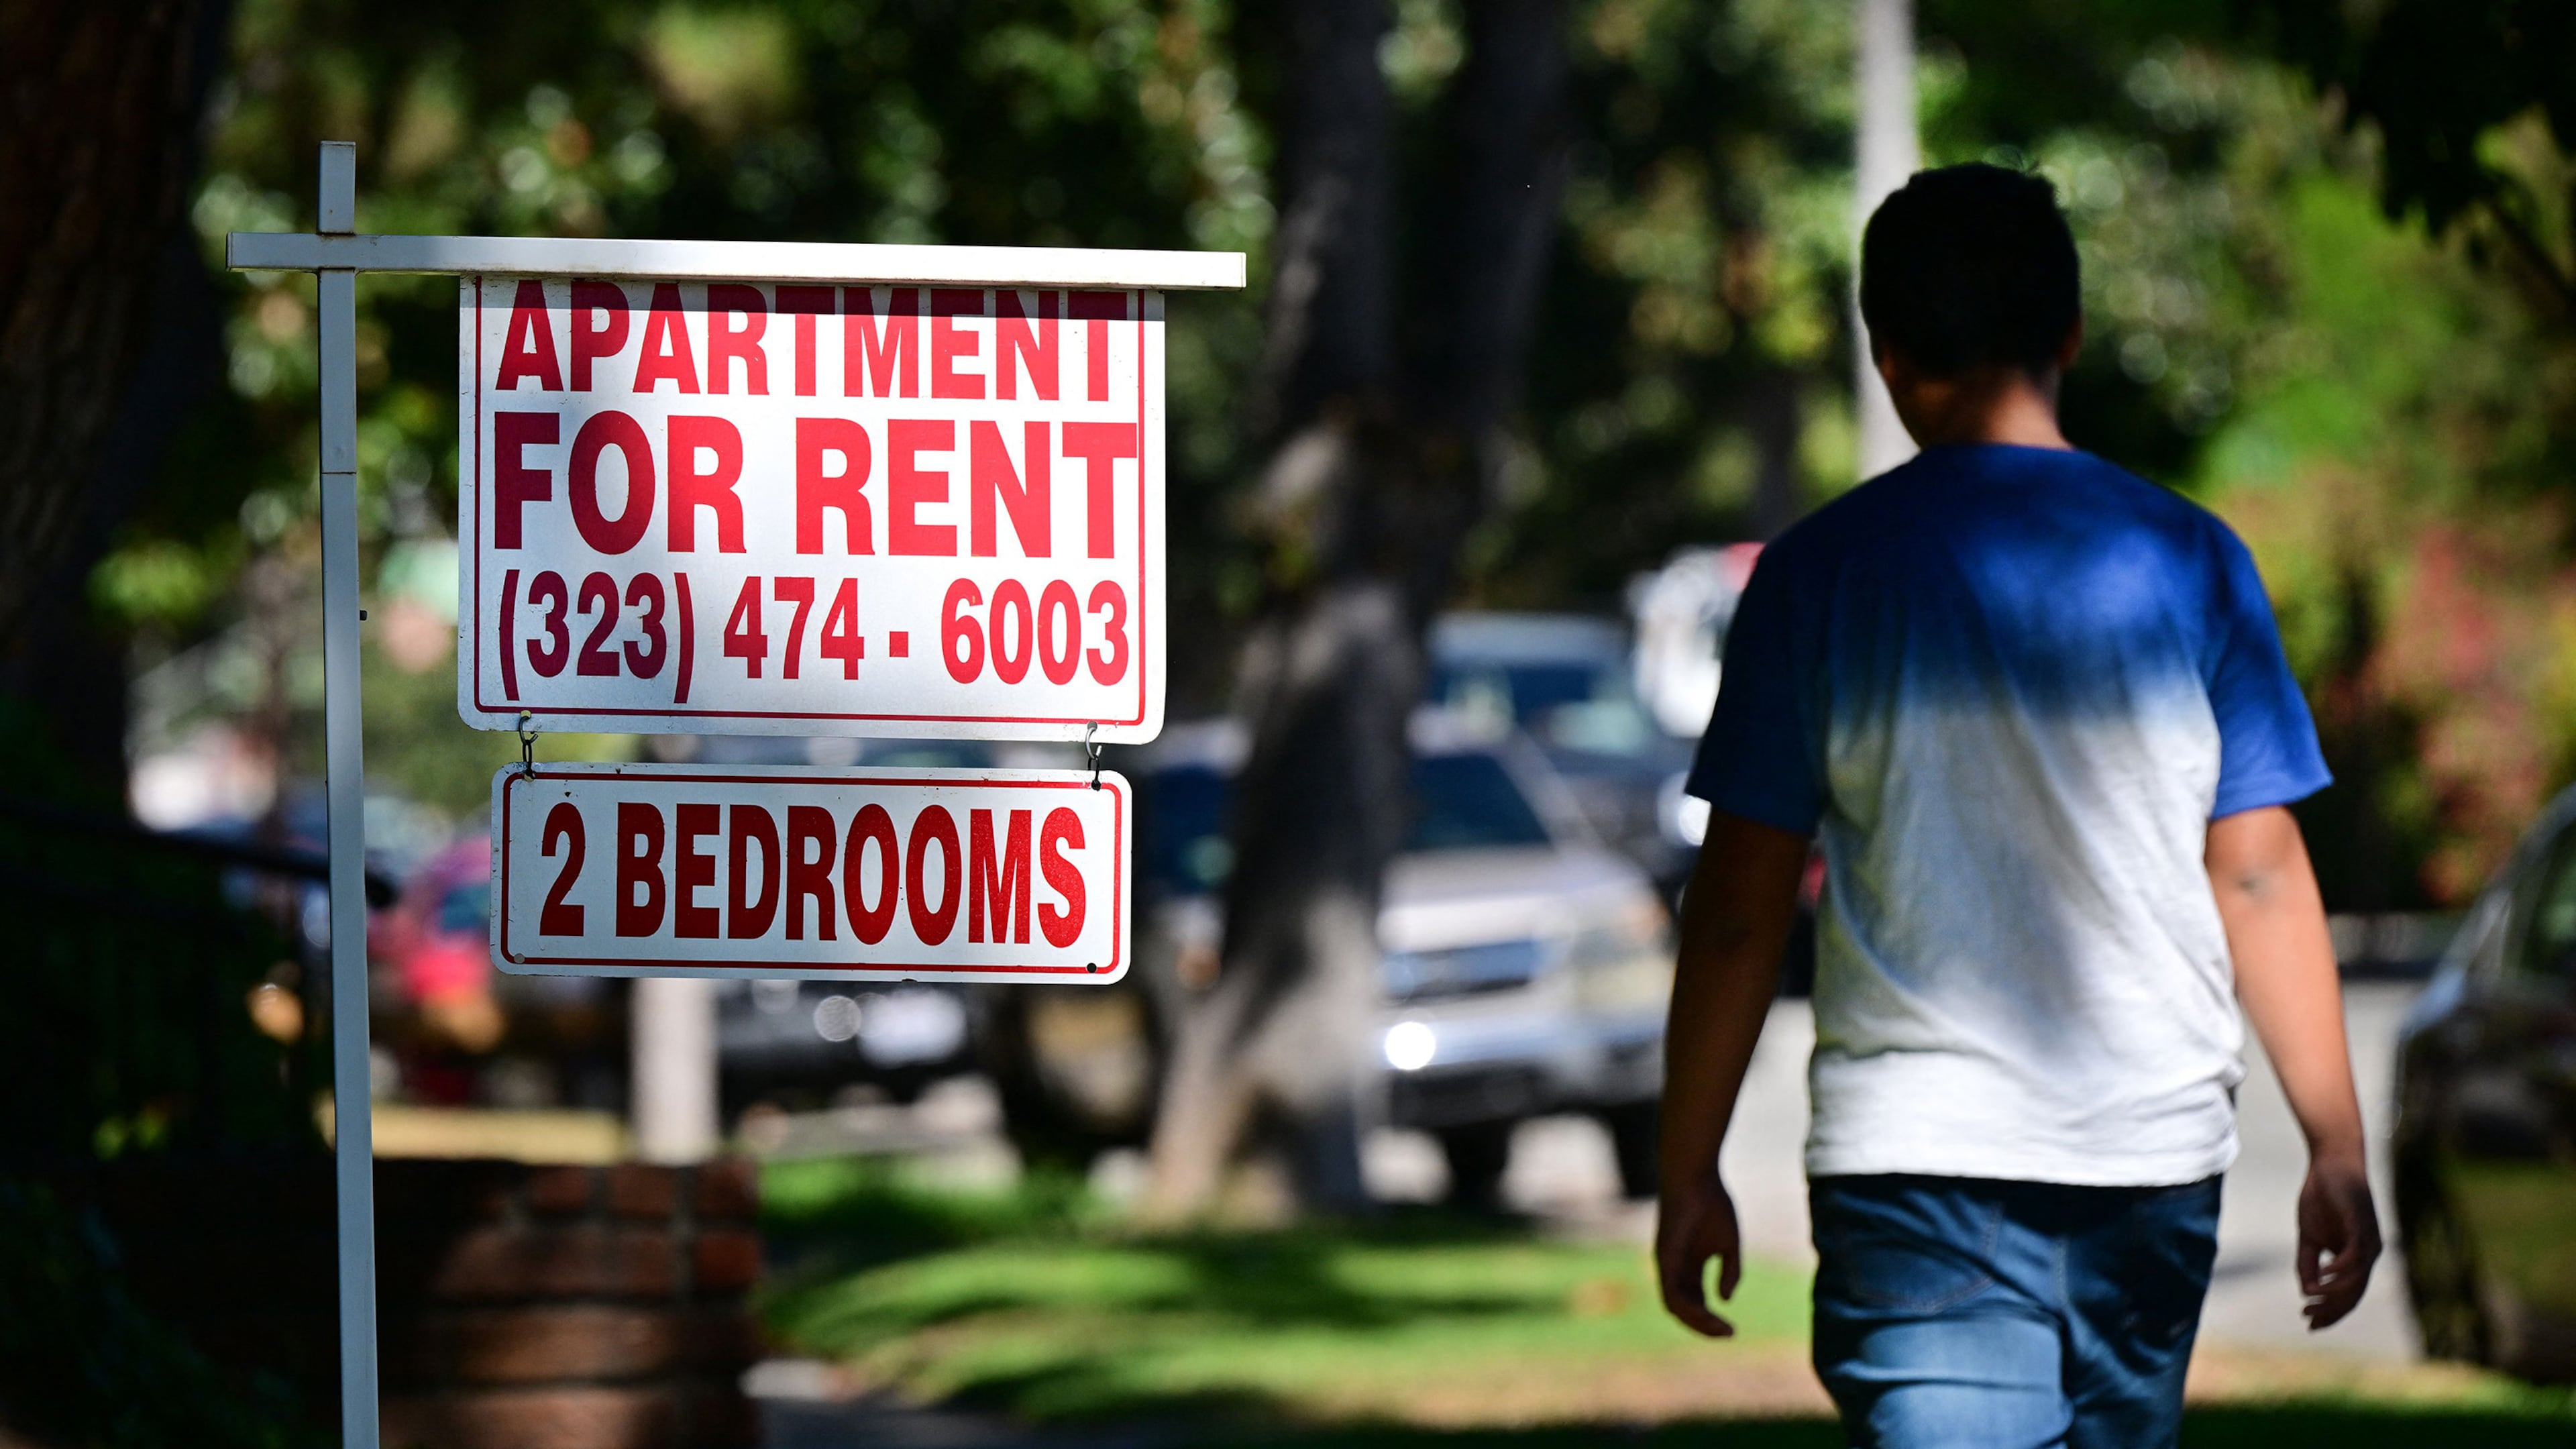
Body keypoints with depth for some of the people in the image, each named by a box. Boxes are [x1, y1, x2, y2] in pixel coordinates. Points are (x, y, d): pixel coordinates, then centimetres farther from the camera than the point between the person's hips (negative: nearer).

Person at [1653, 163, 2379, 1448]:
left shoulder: (1821, 572, -1)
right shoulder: (2191, 563, 2)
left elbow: (1739, 908, -1)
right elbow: (2261, 877, 2)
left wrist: (1689, 1172, 6)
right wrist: (2337, 1150, 7)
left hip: (1911, 1156, -2)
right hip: (2155, 1149, 2)